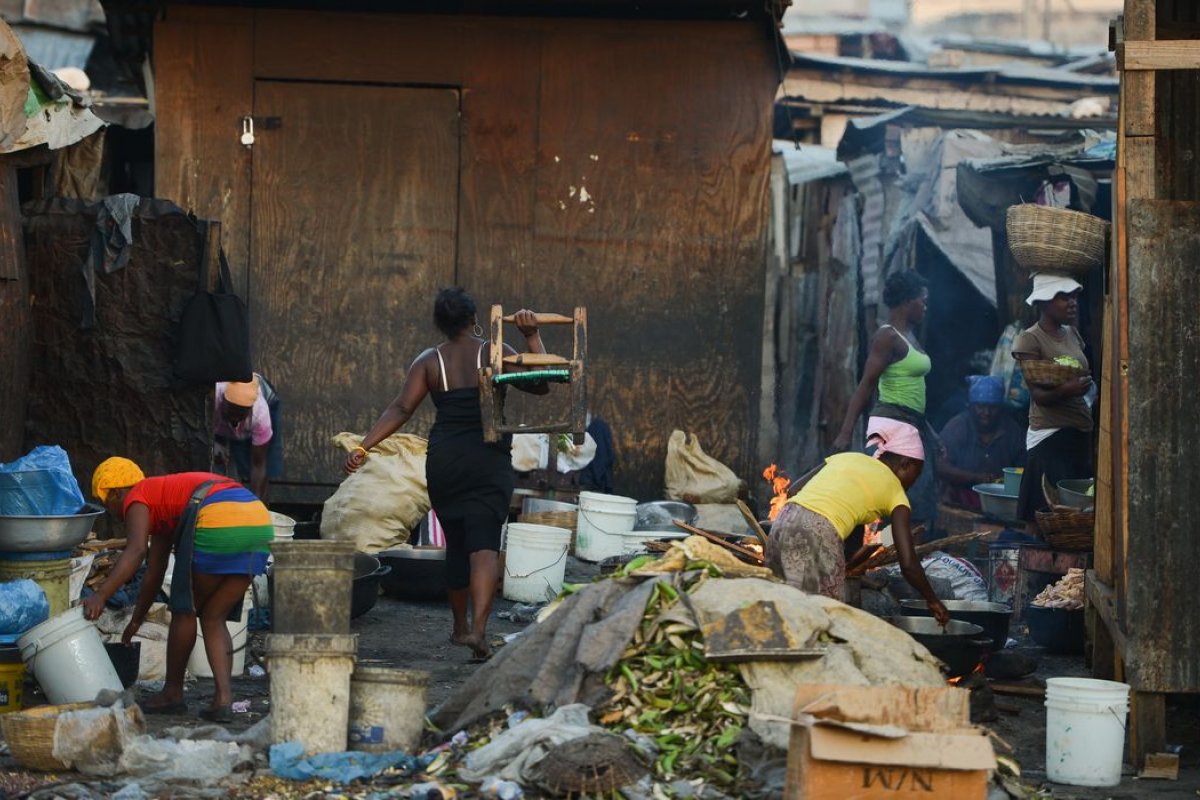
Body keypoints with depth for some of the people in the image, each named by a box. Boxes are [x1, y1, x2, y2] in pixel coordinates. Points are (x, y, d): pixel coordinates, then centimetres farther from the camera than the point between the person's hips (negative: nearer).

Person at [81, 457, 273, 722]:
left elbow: (136, 551, -9)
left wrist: (101, 596, -14)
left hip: (218, 521, -8)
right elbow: (154, 574, 44)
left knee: (185, 610, 11)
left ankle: (173, 693, 22)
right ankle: (223, 699, 1)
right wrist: (136, 622, 52)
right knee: (213, 618, 15)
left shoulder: (136, 499, 12)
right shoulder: (162, 503, 36)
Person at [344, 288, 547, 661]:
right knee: (484, 544, -10)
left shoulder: (429, 361, 4)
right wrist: (532, 337, -5)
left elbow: (401, 409, -5)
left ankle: (460, 626, 30)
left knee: (456, 542, 18)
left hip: (443, 462, 3)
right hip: (489, 462, -3)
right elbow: (540, 384, -6)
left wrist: (364, 446, -7)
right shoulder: (494, 353, -1)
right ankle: (479, 628, -28)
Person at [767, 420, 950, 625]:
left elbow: (792, 490, 19)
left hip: (784, 521, 6)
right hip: (820, 535, -6)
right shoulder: (895, 491, 12)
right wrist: (933, 601, 19)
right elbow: (908, 564, 6)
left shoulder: (845, 457, 26)